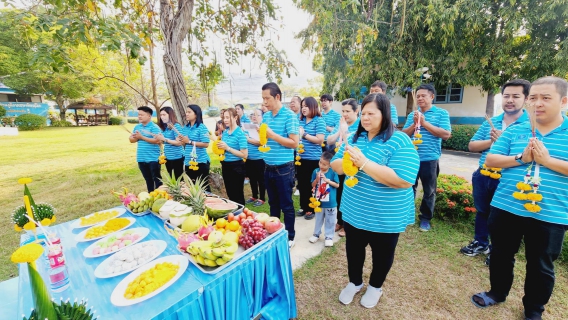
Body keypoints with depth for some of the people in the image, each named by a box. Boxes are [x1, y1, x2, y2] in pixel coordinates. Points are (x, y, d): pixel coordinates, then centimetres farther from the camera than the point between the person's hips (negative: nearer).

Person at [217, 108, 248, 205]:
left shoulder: (240, 133, -14)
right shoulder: (225, 132, 7)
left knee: (237, 196, 6)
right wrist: (220, 147, 0)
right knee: (230, 194, 20)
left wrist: (227, 148, -21)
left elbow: (244, 155, -20)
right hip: (225, 166, 7)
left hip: (236, 167, -7)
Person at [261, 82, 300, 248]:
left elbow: (294, 143, -16)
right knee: (273, 203, 19)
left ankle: (290, 237, 24)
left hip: (283, 168, -6)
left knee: (286, 205, 6)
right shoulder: (265, 116, 9)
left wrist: (272, 135, -21)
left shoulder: (289, 116, -11)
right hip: (268, 167, 6)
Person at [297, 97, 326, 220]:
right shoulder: (301, 120, 10)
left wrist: (304, 134, -16)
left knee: (311, 185, 6)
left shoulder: (319, 121, -7)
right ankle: (304, 207, 29)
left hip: (313, 158, -6)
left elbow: (320, 140, -16)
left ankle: (312, 209, 22)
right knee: (301, 183, 14)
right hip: (300, 157, 6)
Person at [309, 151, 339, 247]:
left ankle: (329, 237, 30)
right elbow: (313, 185, -3)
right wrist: (317, 179, -22)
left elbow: (337, 185, -11)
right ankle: (316, 234, 39)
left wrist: (326, 180, -21)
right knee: (318, 220, 21)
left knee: (330, 221, 13)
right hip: (319, 201, 2)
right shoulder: (316, 171, -8)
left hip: (330, 203, -2)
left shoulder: (333, 172, -13)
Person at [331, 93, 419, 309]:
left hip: (385, 216, -4)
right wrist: (346, 160, -21)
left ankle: (376, 286, 47)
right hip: (353, 211, 5)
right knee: (353, 249, 22)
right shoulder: (355, 137, 0)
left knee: (382, 254, 20)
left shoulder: (400, 141, -17)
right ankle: (354, 282, 48)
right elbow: (336, 167, 3)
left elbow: (404, 180, -29)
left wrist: (364, 163, -32)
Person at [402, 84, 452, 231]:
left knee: (429, 191, 9)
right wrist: (414, 124, -10)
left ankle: (425, 218, 25)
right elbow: (404, 135, 6)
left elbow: (446, 134, -11)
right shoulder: (412, 114, 9)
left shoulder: (441, 113, 0)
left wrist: (425, 123, -13)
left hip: (430, 159, -3)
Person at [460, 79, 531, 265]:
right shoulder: (490, 122, 6)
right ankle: (480, 243, 37)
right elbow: (472, 146, 2)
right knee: (482, 211, 18)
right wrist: (491, 141, -13)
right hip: (483, 176, 5)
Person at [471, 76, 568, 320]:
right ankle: (497, 292, 39)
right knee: (501, 255, 17)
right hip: (506, 208, 2)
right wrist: (520, 158, -15)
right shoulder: (515, 131, 3)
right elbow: (490, 160, 0)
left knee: (541, 266, 14)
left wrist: (547, 160, -19)